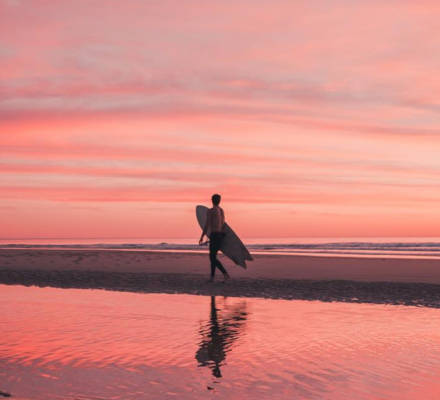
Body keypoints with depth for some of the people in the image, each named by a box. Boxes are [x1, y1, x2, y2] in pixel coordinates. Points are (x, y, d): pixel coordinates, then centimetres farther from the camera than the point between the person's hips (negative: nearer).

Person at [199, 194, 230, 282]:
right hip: (221, 234, 8)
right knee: (213, 256, 15)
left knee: (213, 258, -7)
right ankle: (212, 277, 13)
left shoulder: (210, 211, -10)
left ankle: (225, 273, -22)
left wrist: (202, 237, -7)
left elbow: (207, 225, -13)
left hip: (214, 235, -8)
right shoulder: (222, 210, 14)